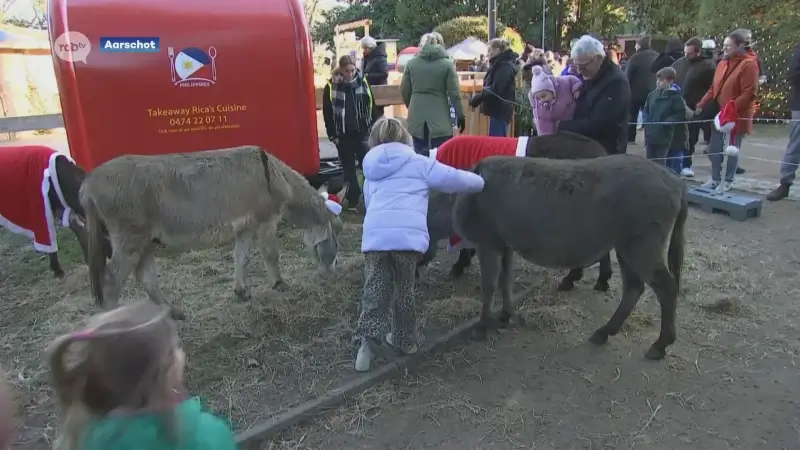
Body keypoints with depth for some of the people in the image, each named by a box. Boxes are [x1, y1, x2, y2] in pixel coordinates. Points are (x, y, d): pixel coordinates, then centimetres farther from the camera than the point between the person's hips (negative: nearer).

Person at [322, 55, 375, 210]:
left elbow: (372, 107, 5)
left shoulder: (363, 82, 0)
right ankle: (353, 199, 17)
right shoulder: (331, 86, -6)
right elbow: (327, 113, -2)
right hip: (343, 134, -1)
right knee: (348, 167, 8)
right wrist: (332, 134, -4)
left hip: (363, 131, 1)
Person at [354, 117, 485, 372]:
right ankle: (404, 340, 27)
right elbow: (455, 179, 13)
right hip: (408, 235, -2)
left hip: (374, 236, 2)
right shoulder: (419, 163, 15)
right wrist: (480, 182, 30)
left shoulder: (371, 173, 27)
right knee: (404, 290, 15)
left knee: (375, 290, 10)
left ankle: (369, 337, -6)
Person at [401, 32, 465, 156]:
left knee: (420, 156, 9)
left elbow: (404, 90, 10)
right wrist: (460, 115, 5)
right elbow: (454, 93, -4)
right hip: (440, 118, -3)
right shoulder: (447, 64, -3)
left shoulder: (411, 63, 4)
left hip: (417, 118, 3)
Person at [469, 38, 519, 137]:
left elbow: (496, 90, -24)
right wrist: (479, 98, 8)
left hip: (500, 111, -10)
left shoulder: (505, 67, -14)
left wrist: (477, 99, -17)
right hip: (498, 110, 10)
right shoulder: (500, 65, 18)